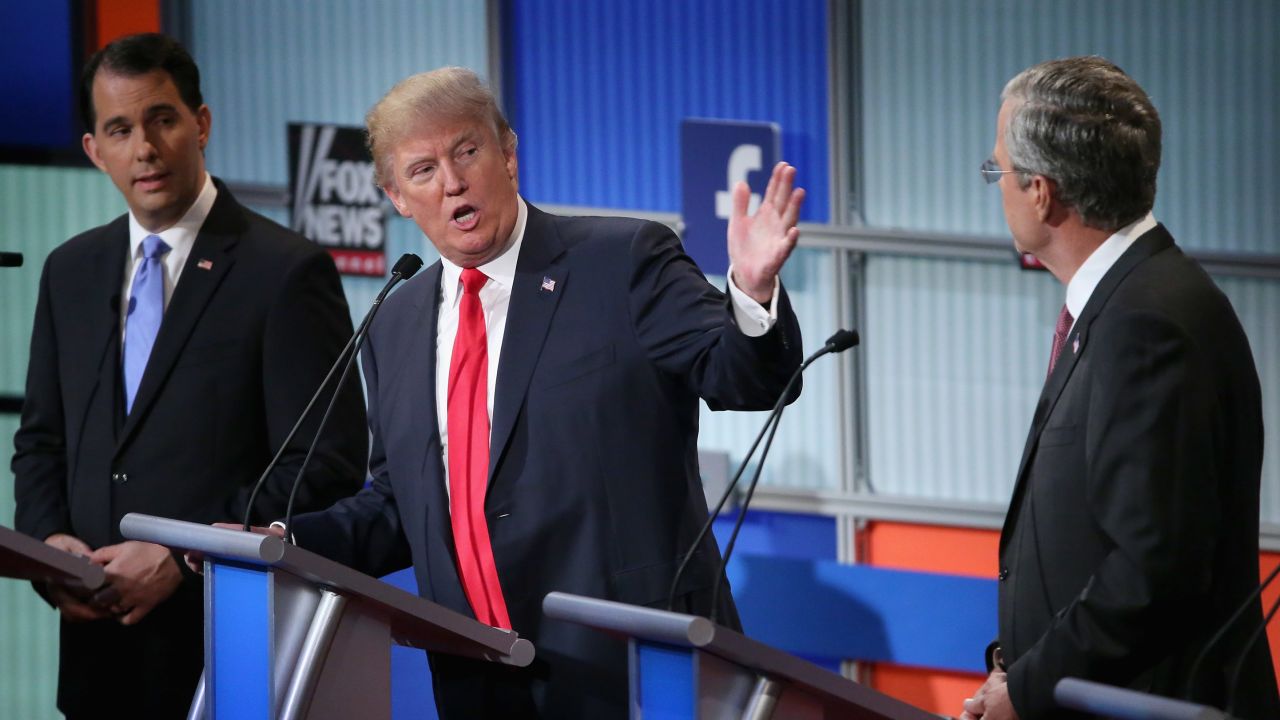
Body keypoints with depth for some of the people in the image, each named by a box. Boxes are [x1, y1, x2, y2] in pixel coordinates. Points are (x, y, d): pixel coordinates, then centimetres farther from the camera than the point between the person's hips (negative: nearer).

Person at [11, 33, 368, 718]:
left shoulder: (288, 271, -7)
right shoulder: (70, 271, 12)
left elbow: (328, 464, -11)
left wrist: (181, 560, -16)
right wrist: (49, 541, -3)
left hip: (226, 646, -5)